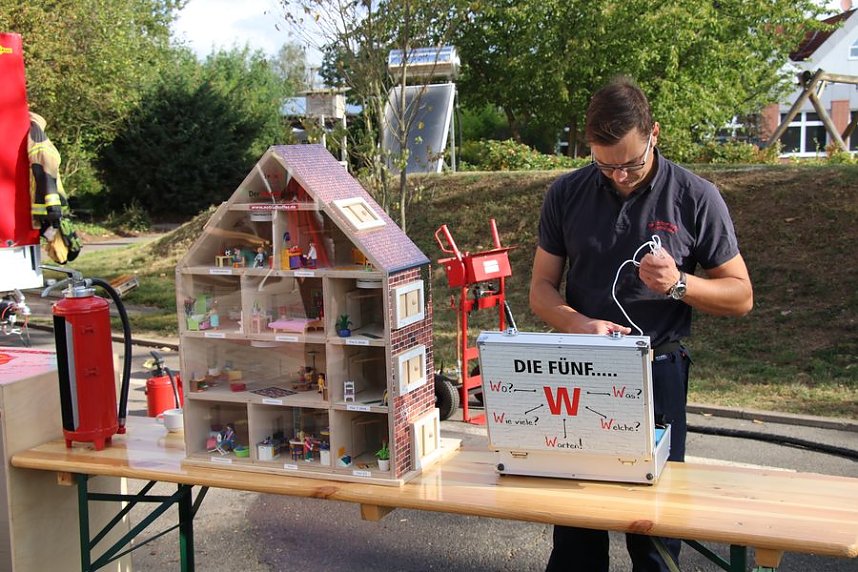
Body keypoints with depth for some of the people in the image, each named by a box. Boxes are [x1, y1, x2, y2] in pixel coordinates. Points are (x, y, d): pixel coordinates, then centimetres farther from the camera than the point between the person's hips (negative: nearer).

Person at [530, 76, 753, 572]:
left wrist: (678, 284, -20)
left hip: (658, 373, -2)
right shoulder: (566, 195, 1)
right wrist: (579, 323, -17)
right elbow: (542, 288, 4)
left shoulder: (695, 197, -5)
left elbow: (741, 296, -1)